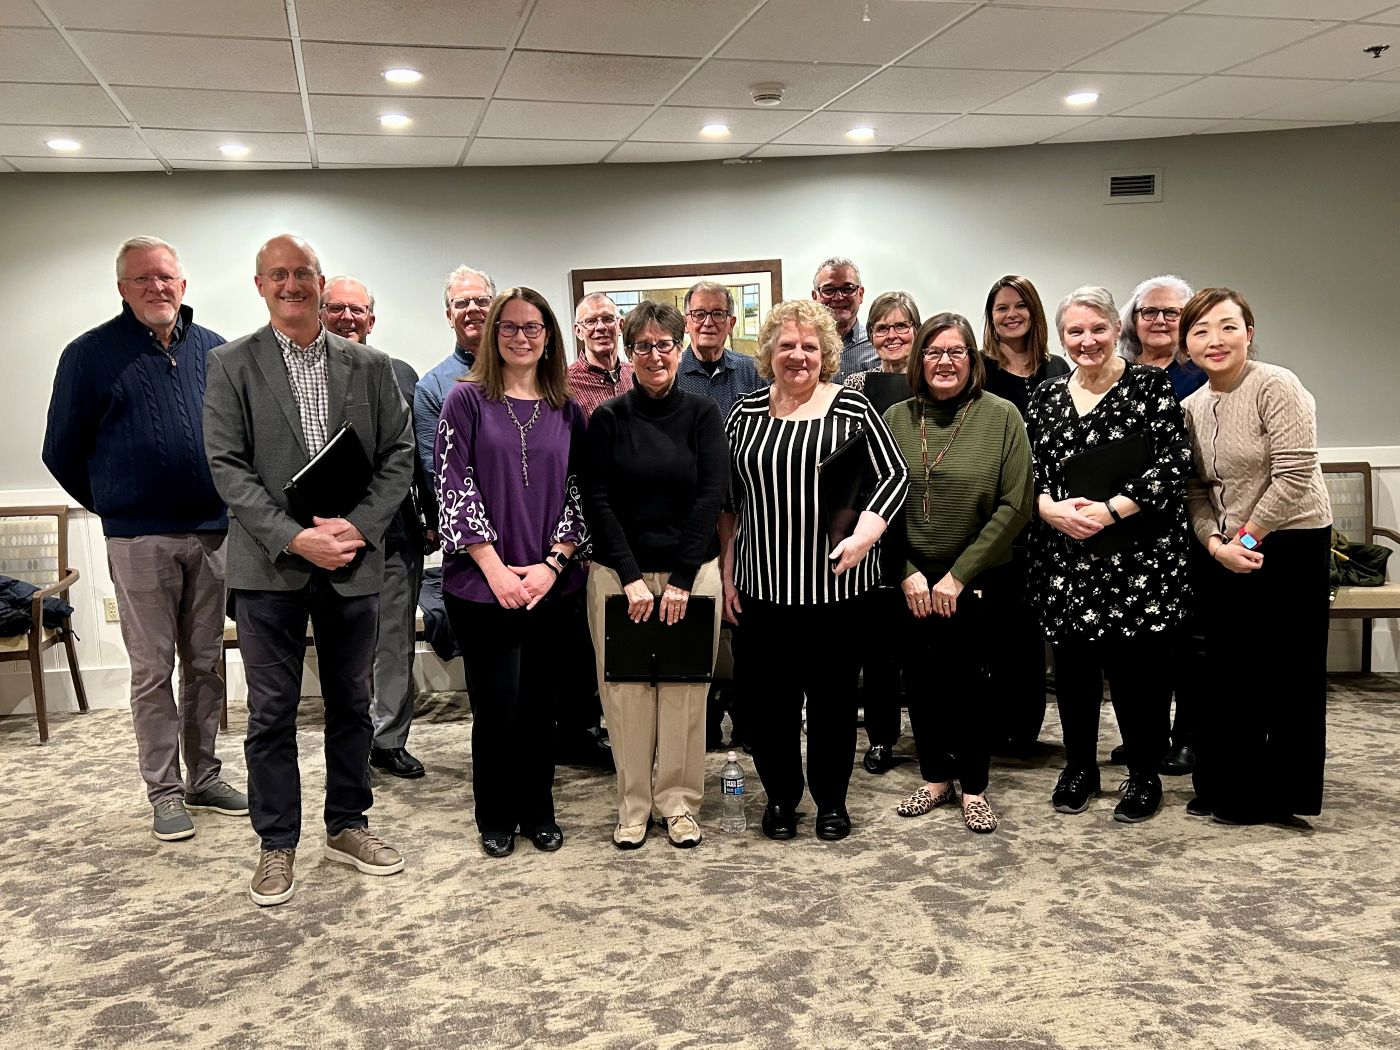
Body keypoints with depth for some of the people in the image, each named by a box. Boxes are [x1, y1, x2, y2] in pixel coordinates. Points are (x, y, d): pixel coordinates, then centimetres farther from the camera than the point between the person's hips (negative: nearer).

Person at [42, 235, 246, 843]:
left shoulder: (216, 351, 7)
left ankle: (205, 779, 22)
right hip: (140, 541, -3)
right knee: (153, 671, 3)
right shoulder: (90, 355, -1)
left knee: (206, 663, 11)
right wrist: (111, 505, 9)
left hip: (213, 532, 3)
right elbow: (63, 452, 5)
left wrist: (229, 501, 10)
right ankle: (165, 792, 12)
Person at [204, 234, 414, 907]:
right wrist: (294, 538, -17)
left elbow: (398, 456, 3)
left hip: (353, 559, 2)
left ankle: (347, 826, 29)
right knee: (272, 713, 6)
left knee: (351, 703, 13)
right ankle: (278, 845, 19)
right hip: (269, 566, -2)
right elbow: (227, 466, -7)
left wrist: (358, 527, -12)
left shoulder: (369, 366, 5)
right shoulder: (231, 365, 0)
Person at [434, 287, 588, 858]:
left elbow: (578, 492, 6)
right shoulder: (467, 400, 0)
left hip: (550, 584, 3)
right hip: (482, 583, -2)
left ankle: (538, 810, 26)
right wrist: (495, 568, -12)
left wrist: (551, 564, -7)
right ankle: (495, 817, 19)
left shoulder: (566, 411, 8)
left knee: (539, 703, 8)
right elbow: (455, 488, -6)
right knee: (498, 706, 0)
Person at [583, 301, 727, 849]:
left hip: (692, 571, 0)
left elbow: (711, 495, -5)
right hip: (618, 572, 0)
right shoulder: (607, 418, 2)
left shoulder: (703, 413, 1)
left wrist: (681, 579, -11)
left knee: (685, 689, 4)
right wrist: (631, 577, -11)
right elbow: (596, 501, -2)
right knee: (625, 690, 2)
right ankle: (633, 804, 17)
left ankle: (678, 801, 19)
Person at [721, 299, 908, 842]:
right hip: (764, 585, 2)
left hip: (835, 583, -2)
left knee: (834, 694, 8)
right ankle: (780, 795, 25)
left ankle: (832, 799, 25)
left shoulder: (852, 408, -1)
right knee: (769, 694, 7)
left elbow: (894, 476, -2)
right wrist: (727, 572, 6)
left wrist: (863, 535, -17)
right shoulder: (746, 413, 6)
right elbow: (728, 499, 9)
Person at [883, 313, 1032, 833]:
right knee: (922, 680, 11)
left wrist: (959, 575, -11)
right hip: (912, 582, 3)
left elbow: (1014, 506, -10)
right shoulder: (896, 418, 1)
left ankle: (974, 788, 22)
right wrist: (907, 573, -7)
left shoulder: (1001, 416, -6)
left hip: (976, 581, -2)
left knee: (969, 681, 5)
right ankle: (935, 777, 29)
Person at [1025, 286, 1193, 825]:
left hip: (1138, 559, -4)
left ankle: (1144, 775, 19)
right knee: (1073, 664, 11)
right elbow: (1025, 471, 9)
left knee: (1138, 667, 0)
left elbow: (1173, 465, -10)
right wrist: (1051, 508, -11)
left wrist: (1109, 510, -17)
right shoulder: (1045, 396, 11)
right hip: (1064, 558, 4)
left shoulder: (1150, 386, -2)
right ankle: (1079, 767, 28)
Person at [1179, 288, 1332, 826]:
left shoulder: (1276, 386, -13)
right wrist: (1216, 544, -9)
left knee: (1284, 673, 2)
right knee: (1229, 669, 12)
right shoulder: (1191, 408, 7)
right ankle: (1226, 787, 25)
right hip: (1227, 554, 7)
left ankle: (1276, 795, 15)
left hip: (1290, 545, -7)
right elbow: (1196, 490, 7)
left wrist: (1248, 536, -13)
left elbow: (1294, 478, -18)